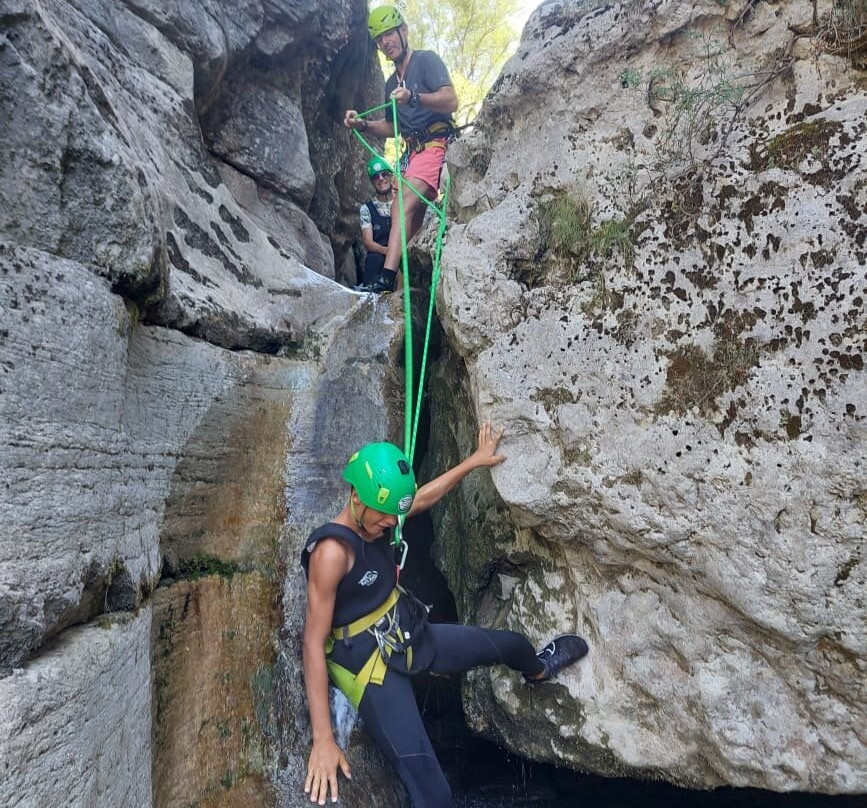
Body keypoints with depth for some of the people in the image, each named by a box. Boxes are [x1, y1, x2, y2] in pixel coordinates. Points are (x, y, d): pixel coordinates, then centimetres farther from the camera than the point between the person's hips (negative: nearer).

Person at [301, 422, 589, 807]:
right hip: (373, 666, -8)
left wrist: (475, 460, 24)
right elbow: (314, 643, -26)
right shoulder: (332, 551, -28)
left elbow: (425, 497, 16)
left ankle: (539, 670, 61)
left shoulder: (375, 517, -3)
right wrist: (323, 740, -26)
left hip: (412, 636, 8)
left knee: (512, 643, 23)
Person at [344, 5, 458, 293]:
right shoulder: (391, 83, 23)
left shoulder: (426, 60, 0)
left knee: (403, 205, -26)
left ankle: (387, 277, -37)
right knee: (412, 218, 2)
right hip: (413, 151, 8)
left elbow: (451, 101, -14)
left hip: (435, 145, -8)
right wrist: (363, 124, 10)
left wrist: (414, 97, -30)